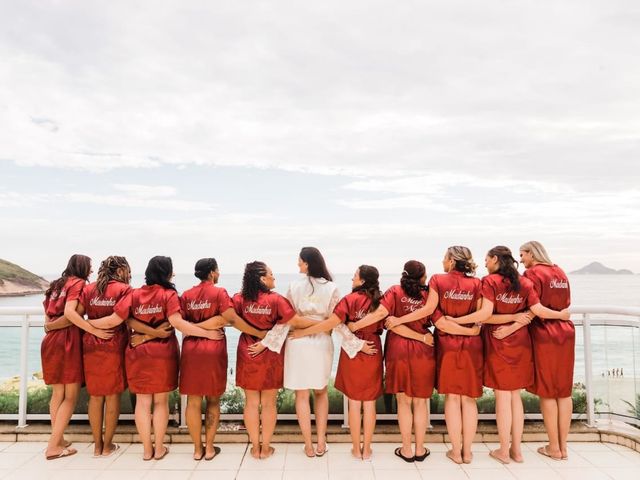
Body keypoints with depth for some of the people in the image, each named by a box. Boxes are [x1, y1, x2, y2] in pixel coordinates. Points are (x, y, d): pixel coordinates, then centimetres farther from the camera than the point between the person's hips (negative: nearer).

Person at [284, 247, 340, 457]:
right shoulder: (331, 288, -5)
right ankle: (321, 442, 21)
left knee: (302, 395, 10)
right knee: (321, 392, 20)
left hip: (298, 343, -1)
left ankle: (309, 445, 17)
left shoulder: (294, 287, -6)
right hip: (322, 343, 1)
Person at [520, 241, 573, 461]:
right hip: (565, 333, 7)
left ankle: (554, 447, 11)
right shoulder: (560, 272, 12)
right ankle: (563, 446, 18)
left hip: (543, 335, -7)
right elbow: (565, 305, 17)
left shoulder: (533, 273, -10)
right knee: (564, 391, 10)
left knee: (547, 392, 3)